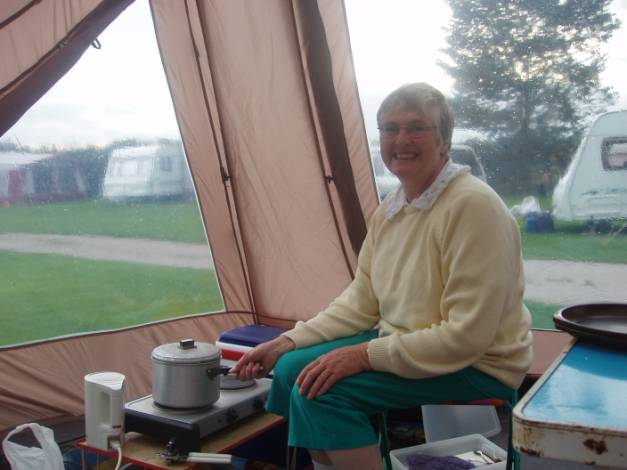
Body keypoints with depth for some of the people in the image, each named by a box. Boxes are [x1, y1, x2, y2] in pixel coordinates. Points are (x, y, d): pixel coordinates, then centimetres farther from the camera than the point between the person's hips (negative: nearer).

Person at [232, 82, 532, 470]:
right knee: (292, 369, 0)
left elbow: (467, 336, -25)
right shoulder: (391, 208, 5)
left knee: (321, 390, -23)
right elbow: (361, 301, 8)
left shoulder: (472, 205, -22)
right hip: (403, 345, 8)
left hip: (477, 369, -8)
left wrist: (363, 356, -24)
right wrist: (287, 342, -1)